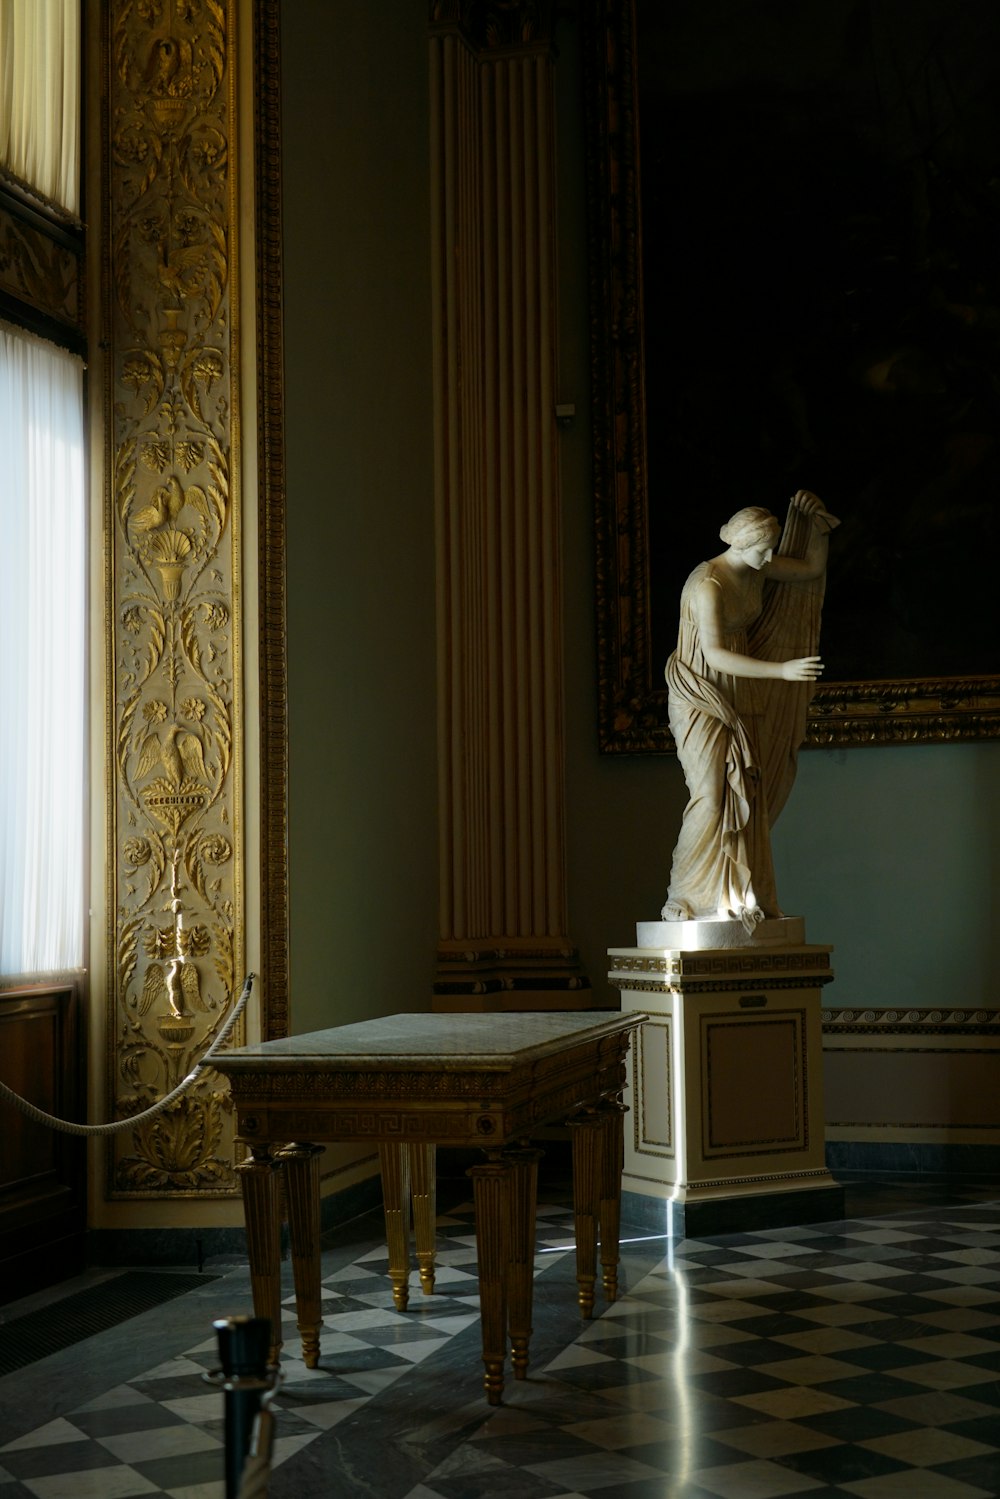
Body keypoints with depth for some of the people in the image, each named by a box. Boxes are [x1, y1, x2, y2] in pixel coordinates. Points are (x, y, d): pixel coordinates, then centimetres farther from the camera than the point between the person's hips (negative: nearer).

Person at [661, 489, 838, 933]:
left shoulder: (758, 569, 3)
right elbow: (715, 654, -30)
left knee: (746, 797, 4)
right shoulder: (708, 584, -22)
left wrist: (815, 525, 7)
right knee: (713, 796, -15)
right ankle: (685, 900, -7)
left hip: (738, 697, 8)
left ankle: (734, 896, 8)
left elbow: (813, 570, 20)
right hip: (700, 697, -8)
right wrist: (781, 671, -35)